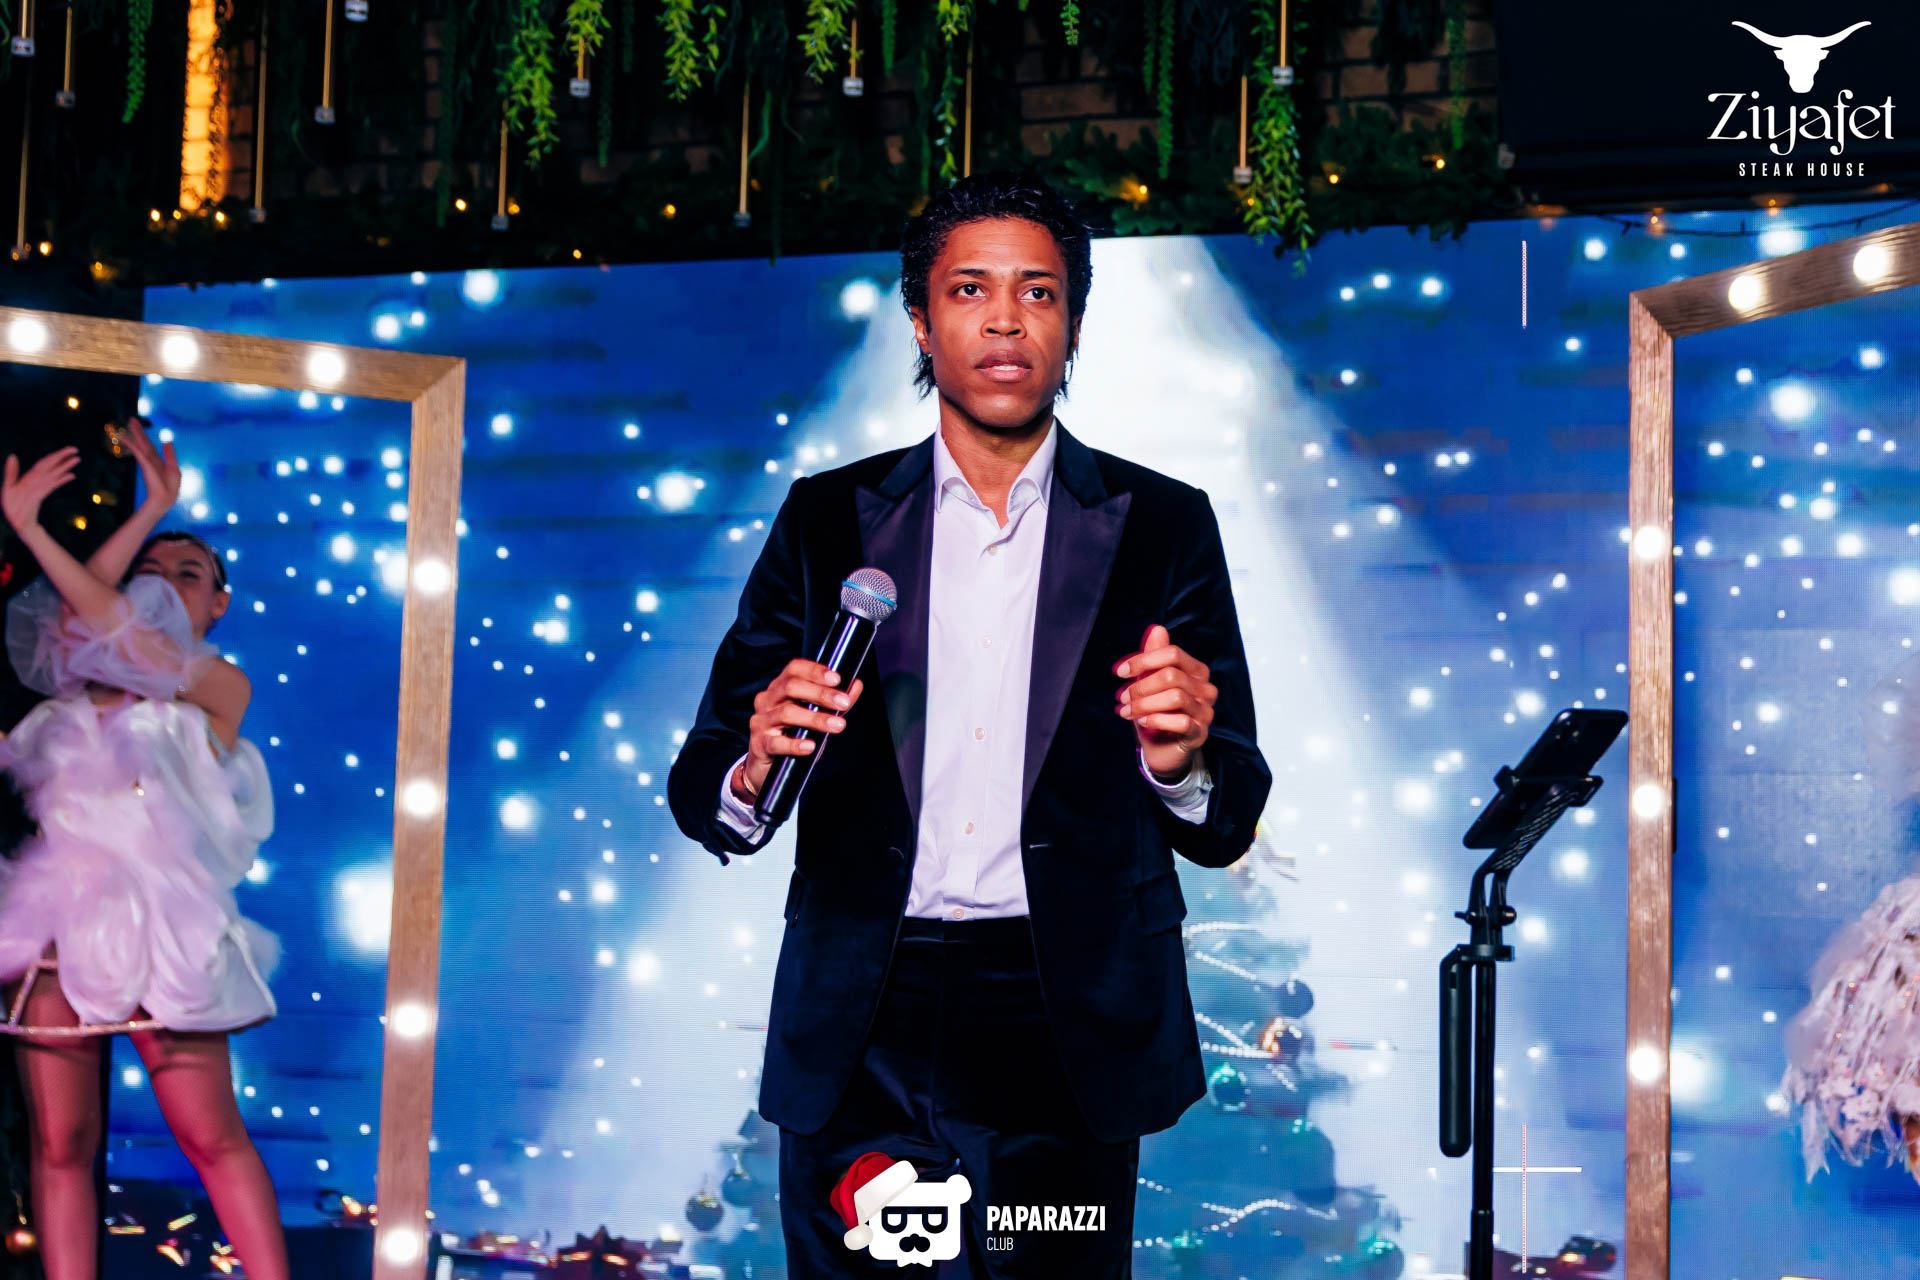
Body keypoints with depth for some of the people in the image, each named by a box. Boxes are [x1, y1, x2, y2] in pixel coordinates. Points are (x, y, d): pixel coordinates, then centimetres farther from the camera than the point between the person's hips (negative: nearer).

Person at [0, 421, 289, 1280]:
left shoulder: (218, 687, 8)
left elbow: (110, 624, -3)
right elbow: (76, 618, -4)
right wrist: (149, 513, 2)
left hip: (160, 933, -3)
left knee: (214, 1138, -4)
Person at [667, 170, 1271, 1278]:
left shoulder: (1162, 526, 6)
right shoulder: (828, 520, 8)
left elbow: (1226, 829, 4)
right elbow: (703, 789, 5)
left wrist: (1182, 760, -18)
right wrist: (757, 768, -18)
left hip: (1068, 1028, 0)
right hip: (861, 1035, 1)